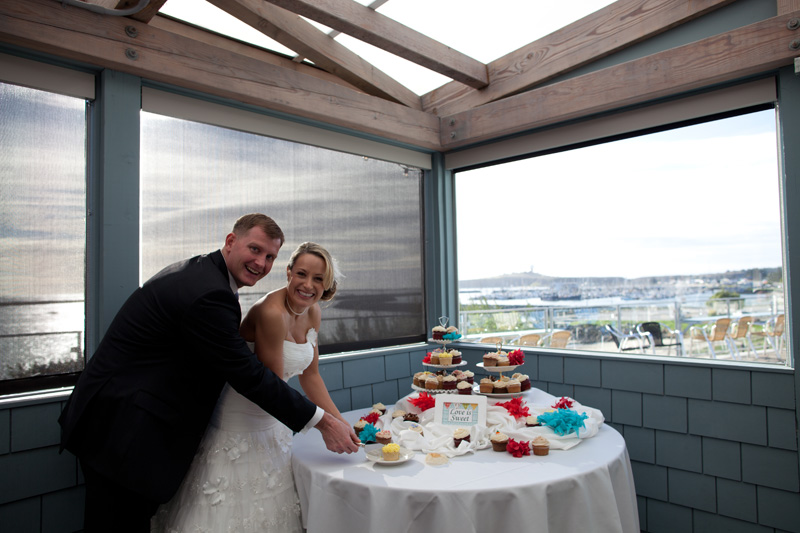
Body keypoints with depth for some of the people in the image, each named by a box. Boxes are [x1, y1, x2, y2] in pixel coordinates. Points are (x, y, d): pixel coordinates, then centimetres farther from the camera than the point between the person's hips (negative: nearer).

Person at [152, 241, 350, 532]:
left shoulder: (312, 313, 0)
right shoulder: (271, 312, -27)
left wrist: (342, 424, 2)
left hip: (272, 419, 8)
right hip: (238, 420, -8)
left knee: (269, 508, 18)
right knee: (229, 510, 2)